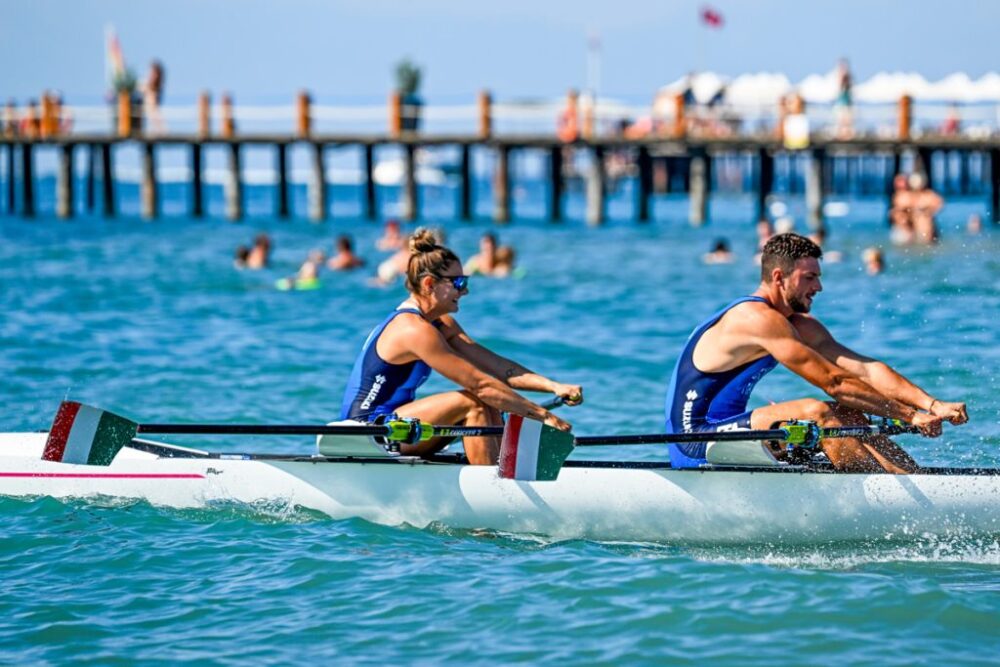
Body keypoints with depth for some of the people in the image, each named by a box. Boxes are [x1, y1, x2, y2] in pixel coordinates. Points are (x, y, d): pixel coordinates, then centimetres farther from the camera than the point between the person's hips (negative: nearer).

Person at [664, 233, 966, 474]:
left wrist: (932, 405, -10)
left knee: (849, 417, 2)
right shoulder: (759, 319, -19)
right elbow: (833, 382, -21)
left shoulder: (800, 326, 10)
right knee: (816, 413, -25)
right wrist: (909, 416, -19)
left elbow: (865, 369, 2)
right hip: (695, 443, -10)